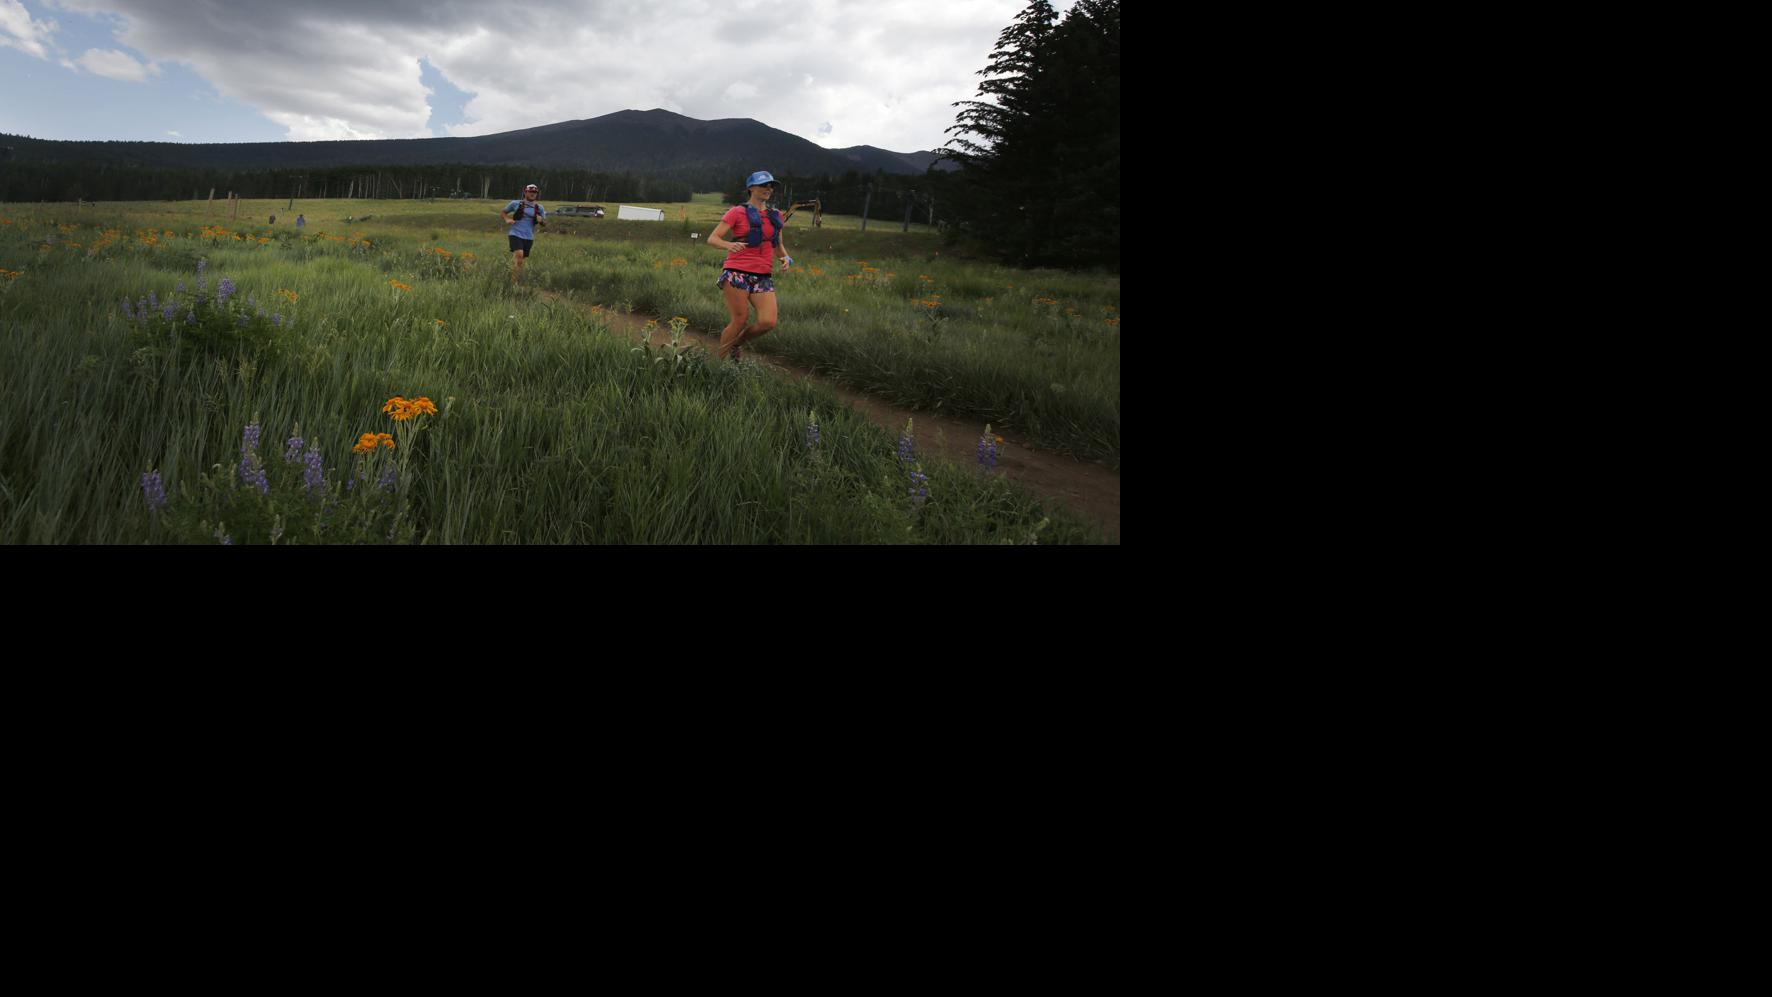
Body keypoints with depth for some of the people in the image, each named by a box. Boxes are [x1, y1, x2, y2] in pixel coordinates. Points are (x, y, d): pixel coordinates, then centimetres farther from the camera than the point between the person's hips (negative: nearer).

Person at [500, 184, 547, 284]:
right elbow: (504, 212, 17)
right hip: (516, 234, -4)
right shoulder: (516, 204, 3)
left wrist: (541, 220, -10)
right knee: (519, 254, -25)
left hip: (529, 237, 4)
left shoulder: (539, 208, 9)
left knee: (521, 260, 11)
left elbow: (545, 223, 13)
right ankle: (513, 282, -23)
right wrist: (507, 219, -4)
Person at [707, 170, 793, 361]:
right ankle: (720, 361, 11)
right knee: (740, 319, -9)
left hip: (763, 277, 4)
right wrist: (729, 245, -24)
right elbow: (712, 239, -1)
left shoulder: (776, 216, 16)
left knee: (768, 322, -12)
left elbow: (778, 245, 28)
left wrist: (786, 258, 4)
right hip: (737, 273, -4)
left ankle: (735, 343, 15)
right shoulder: (738, 212, 2)